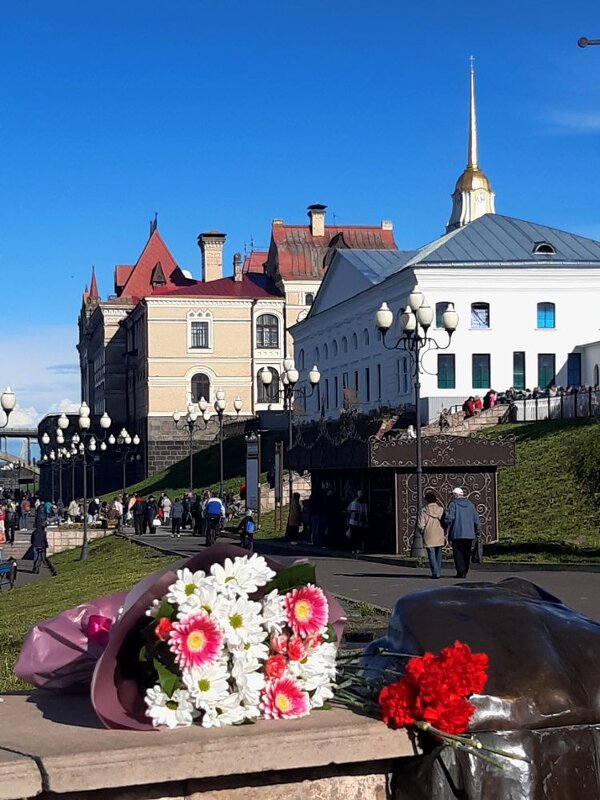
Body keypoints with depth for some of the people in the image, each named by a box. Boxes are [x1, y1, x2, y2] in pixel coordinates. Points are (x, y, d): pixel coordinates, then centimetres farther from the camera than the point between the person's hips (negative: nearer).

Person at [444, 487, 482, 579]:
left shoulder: (453, 504, -5)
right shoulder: (470, 504, 11)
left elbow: (449, 518, -16)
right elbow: (476, 519, 9)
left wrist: (446, 529, -7)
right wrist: (478, 531, 15)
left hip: (457, 534, -5)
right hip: (469, 534, 5)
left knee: (458, 553, 0)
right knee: (467, 554, 12)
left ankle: (460, 572, -8)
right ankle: (465, 572, 13)